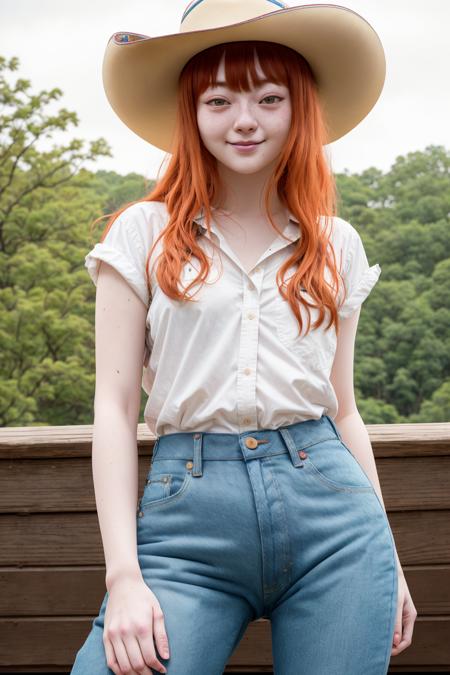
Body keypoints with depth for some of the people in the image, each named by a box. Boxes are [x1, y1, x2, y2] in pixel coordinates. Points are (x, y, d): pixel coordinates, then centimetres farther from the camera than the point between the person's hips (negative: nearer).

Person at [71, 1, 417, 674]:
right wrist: (123, 576, -9)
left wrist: (391, 561, 15)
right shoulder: (144, 234, 4)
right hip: (189, 515, -2)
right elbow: (115, 409, 0)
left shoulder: (338, 245, 12)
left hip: (331, 509, 3)